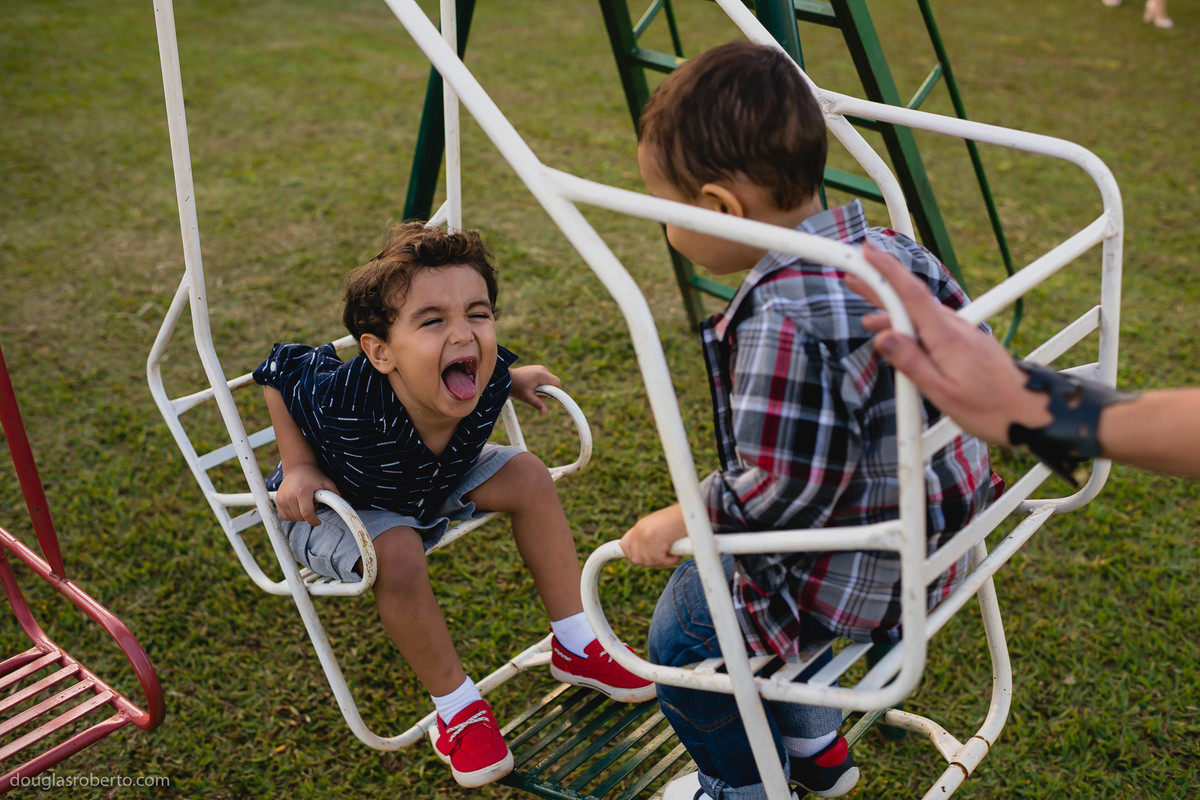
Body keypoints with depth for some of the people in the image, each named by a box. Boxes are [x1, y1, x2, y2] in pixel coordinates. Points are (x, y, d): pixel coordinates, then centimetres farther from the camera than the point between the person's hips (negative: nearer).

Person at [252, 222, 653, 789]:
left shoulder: (484, 380, -29)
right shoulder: (341, 400, -42)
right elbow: (278, 369, -20)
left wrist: (511, 378, -5)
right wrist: (298, 468, -23)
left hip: (431, 484, 5)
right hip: (336, 504, -5)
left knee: (527, 477, -6)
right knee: (397, 554, -33)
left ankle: (576, 645, 9)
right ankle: (456, 707, -8)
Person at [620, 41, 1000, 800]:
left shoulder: (780, 322, -31)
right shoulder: (892, 249, -5)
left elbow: (783, 487, -30)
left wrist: (680, 523, -16)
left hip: (857, 582, -9)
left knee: (684, 631, 10)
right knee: (736, 594, 28)